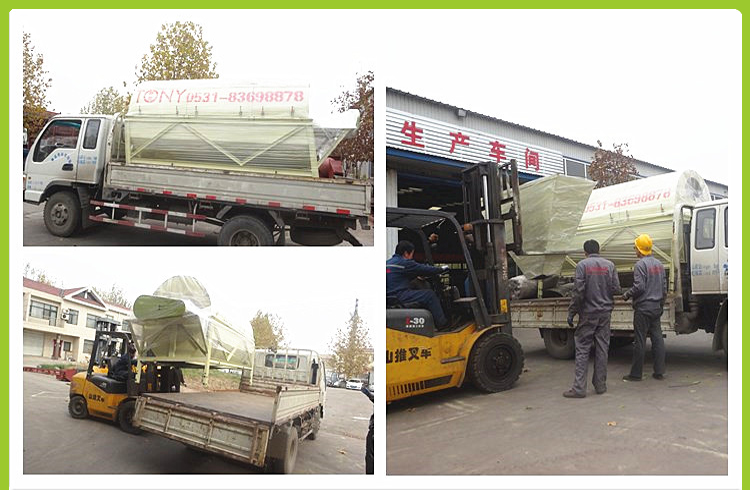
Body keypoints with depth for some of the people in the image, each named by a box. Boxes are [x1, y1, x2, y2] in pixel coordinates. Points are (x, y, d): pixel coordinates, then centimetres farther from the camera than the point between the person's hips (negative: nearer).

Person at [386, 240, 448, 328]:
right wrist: (441, 269, 9)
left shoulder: (388, 262, 17)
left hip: (391, 295, 10)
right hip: (399, 296, -10)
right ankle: (441, 323, 1)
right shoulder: (404, 263, -12)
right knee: (429, 294, -5)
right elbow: (424, 269, -5)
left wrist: (417, 276, 28)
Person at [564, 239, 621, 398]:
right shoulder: (609, 265, 4)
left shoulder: (582, 265, -8)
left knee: (582, 350, 0)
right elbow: (616, 289, 1)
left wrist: (571, 312, -7)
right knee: (602, 349, 10)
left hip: (588, 313, -3)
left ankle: (579, 388, -2)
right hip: (605, 313, 4)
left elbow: (579, 291, -13)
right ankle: (600, 385, 16)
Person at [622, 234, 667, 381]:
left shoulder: (640, 264, -14)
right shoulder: (659, 264, 12)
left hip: (643, 307, -8)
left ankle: (636, 373, 3)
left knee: (640, 341, -3)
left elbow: (639, 287, -21)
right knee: (657, 339, 10)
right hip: (657, 308, 8)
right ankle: (659, 372, 14)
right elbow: (664, 287, 16)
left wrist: (626, 295, -5)